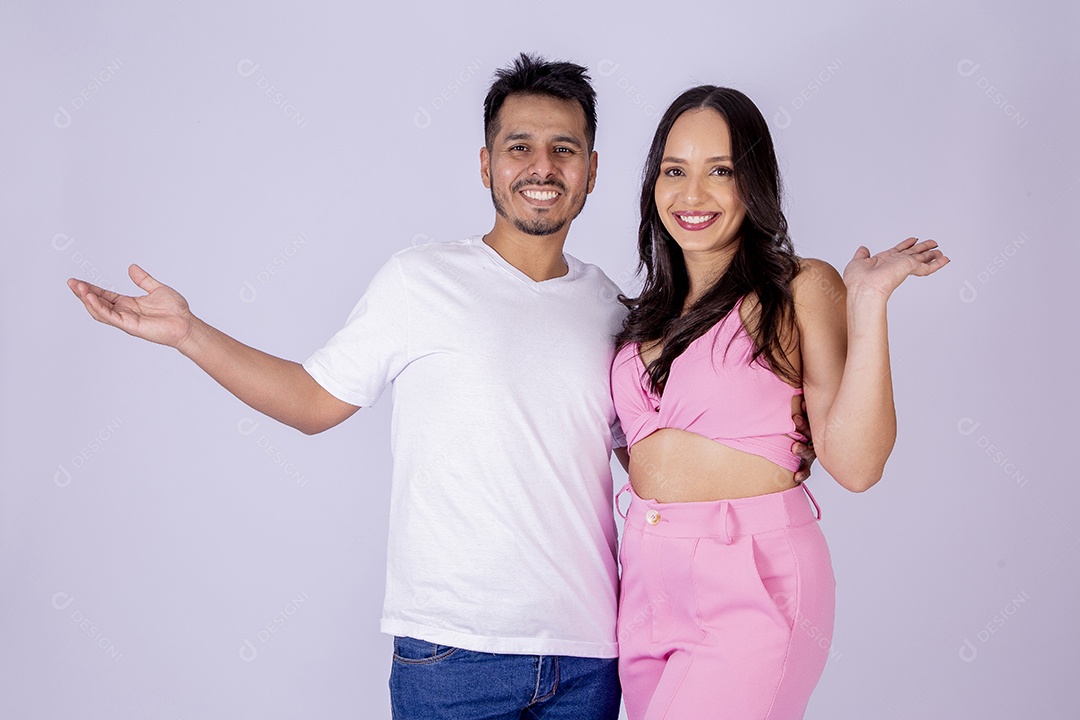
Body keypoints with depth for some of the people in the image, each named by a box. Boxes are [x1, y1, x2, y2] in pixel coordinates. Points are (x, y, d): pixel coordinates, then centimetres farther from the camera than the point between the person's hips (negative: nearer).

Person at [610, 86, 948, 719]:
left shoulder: (801, 289, -6)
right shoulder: (652, 310, 12)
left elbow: (855, 464, -15)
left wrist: (867, 301, -19)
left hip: (752, 589, -6)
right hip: (646, 582, 6)